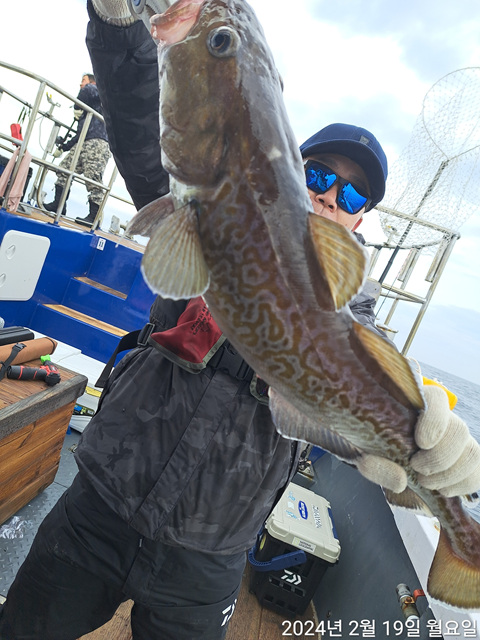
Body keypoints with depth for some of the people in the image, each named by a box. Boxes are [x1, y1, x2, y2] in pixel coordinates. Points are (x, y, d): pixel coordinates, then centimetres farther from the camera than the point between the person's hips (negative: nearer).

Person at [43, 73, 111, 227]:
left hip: (97, 142, -9)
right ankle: (58, 204, 7)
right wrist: (63, 147, 30)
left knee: (93, 178, -17)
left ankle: (94, 216, -19)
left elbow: (89, 90, -14)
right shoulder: (86, 109, 35)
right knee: (64, 168, 3)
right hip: (82, 144, 9)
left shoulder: (100, 93, 12)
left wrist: (77, 107, 0)